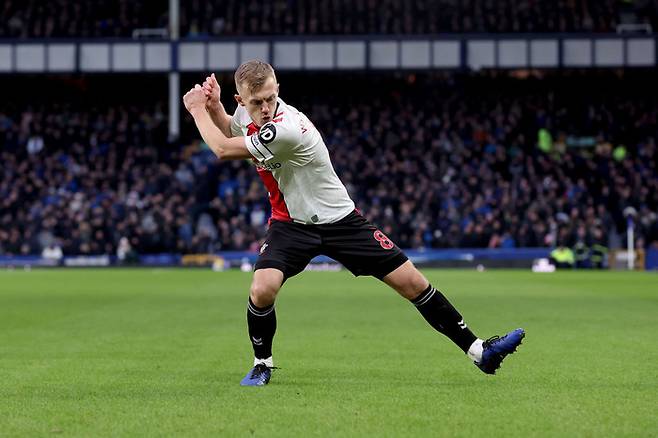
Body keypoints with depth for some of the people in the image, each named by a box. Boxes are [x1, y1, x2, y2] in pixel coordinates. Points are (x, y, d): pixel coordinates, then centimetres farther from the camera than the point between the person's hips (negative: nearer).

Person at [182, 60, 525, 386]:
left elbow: (223, 149, -24)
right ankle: (262, 364, 3)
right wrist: (213, 105, -3)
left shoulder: (285, 128, -30)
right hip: (291, 222, 4)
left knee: (411, 281, -6)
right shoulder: (247, 114, -7)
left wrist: (198, 110, -11)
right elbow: (228, 131, 18)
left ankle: (478, 351, 4)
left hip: (339, 221, -4)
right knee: (262, 289, -23)